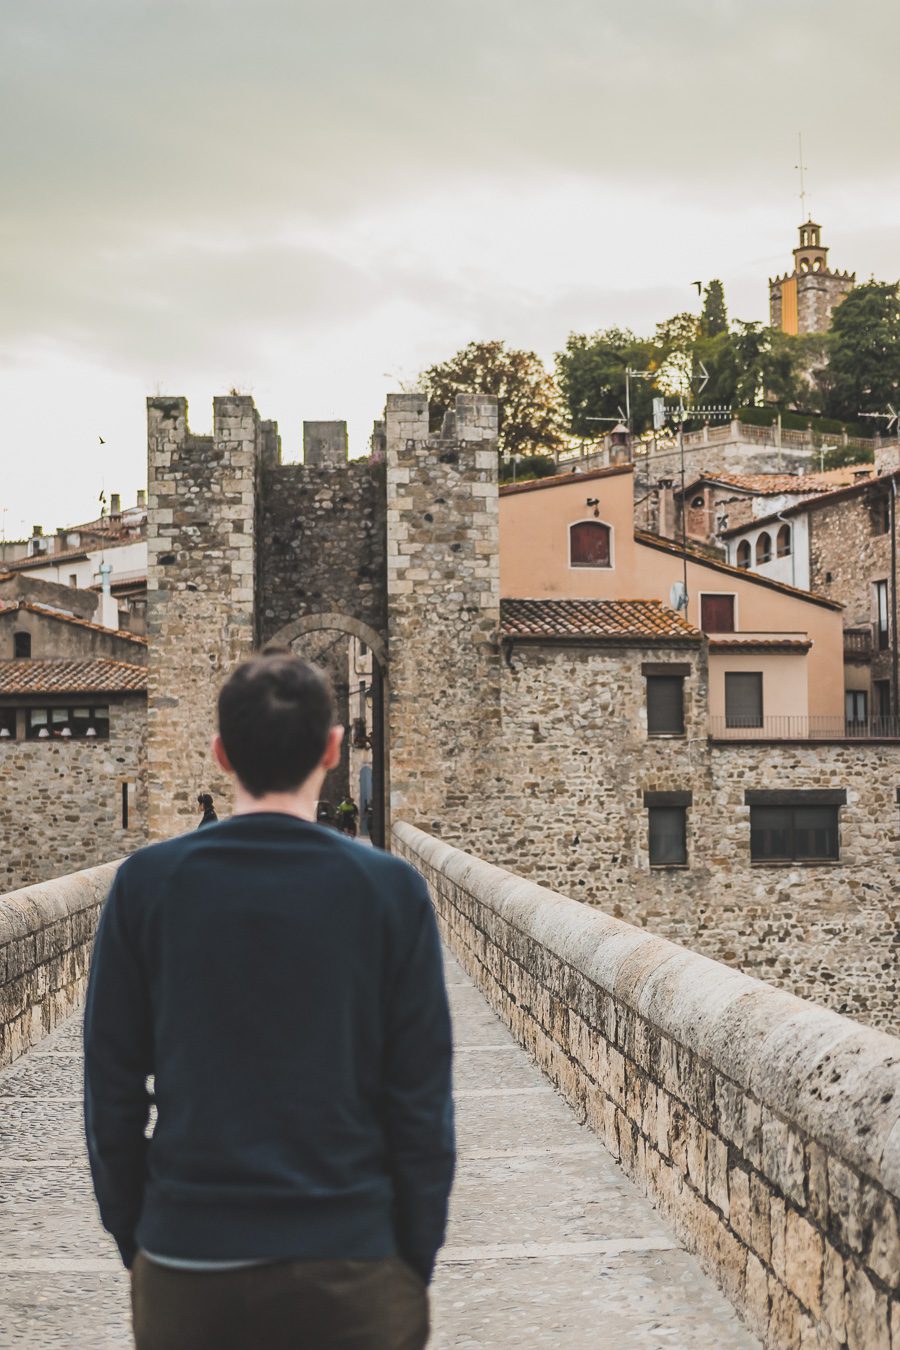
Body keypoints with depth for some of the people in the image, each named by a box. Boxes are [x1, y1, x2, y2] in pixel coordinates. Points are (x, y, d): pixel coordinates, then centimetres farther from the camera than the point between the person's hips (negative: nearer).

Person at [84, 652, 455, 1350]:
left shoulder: (146, 883, -3)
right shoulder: (392, 890, -6)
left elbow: (111, 1088, 1)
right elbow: (422, 1101, -5)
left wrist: (133, 1238, 12)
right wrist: (417, 1261, 5)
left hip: (186, 1272, 1)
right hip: (351, 1266, -1)